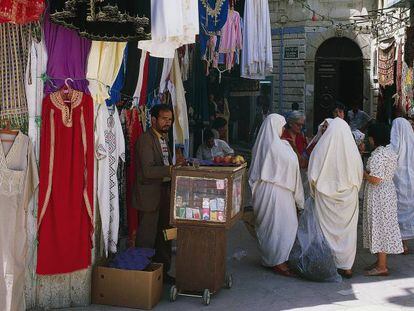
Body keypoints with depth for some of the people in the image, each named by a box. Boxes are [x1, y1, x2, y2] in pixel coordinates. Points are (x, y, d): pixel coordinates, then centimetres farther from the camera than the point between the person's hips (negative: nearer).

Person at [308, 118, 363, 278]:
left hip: (325, 198, 0)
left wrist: (315, 191, 12)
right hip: (348, 198, 0)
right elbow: (359, 176, -1)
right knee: (347, 230, 11)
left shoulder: (320, 149, -11)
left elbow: (312, 176, -4)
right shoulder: (352, 151, -11)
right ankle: (346, 266, 17)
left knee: (327, 229, 11)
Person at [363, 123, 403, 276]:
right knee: (385, 226, 15)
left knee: (379, 225, -3)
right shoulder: (390, 151, 8)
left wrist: (362, 173, -9)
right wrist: (367, 173, 13)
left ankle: (382, 267, 4)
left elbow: (375, 179, -25)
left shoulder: (377, 155, -21)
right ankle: (381, 262, 25)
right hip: (389, 190, 10)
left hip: (378, 195, -10)